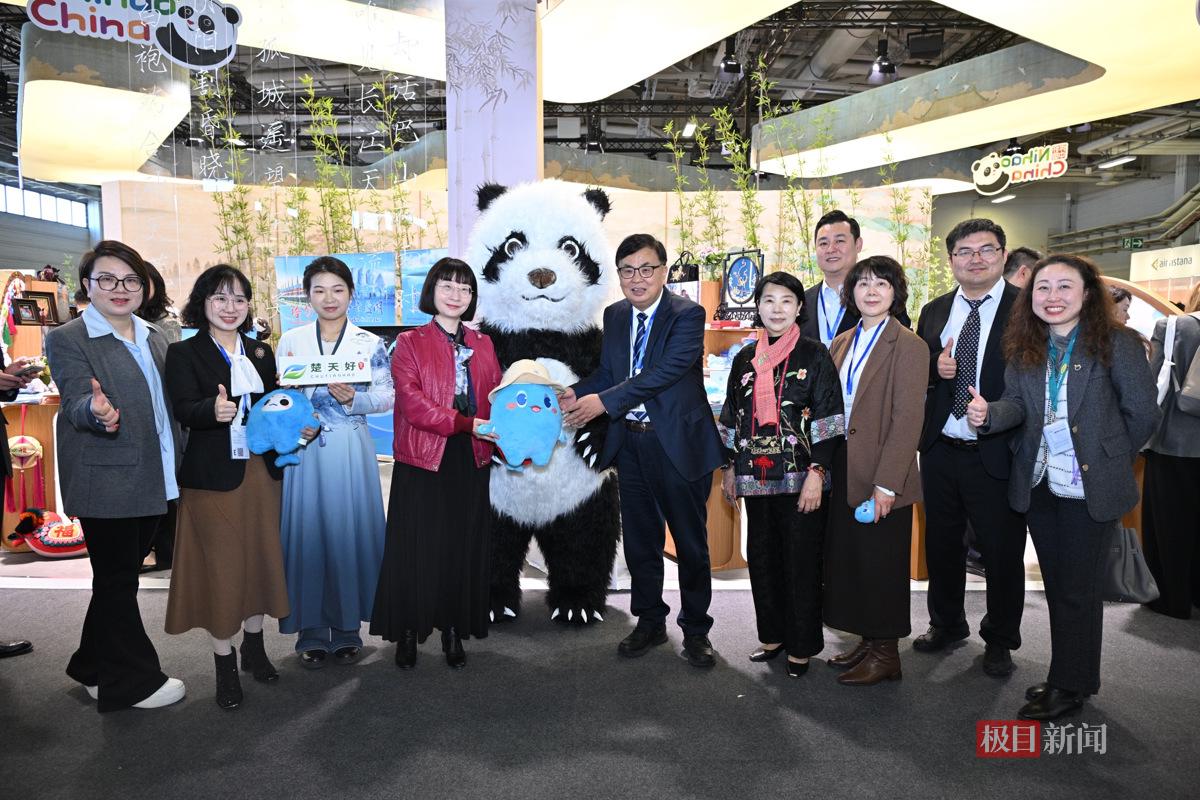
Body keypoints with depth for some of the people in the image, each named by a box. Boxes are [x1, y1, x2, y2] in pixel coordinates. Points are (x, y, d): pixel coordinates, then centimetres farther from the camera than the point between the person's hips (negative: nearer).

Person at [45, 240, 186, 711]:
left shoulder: (155, 338, 13)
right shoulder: (66, 340, -7)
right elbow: (75, 404, -18)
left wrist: (179, 470, 9)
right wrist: (97, 412, -42)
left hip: (154, 483, 7)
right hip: (107, 485, -7)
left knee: (119, 578, 18)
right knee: (117, 580, 5)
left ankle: (96, 669, 34)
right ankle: (133, 681, 19)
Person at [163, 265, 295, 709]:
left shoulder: (261, 352, 12)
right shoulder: (183, 353, -3)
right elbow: (183, 409, -16)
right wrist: (213, 410, -36)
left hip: (261, 471, 5)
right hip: (213, 476, -4)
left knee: (261, 559, 12)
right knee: (222, 567, 2)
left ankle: (254, 647, 30)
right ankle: (224, 662, 17)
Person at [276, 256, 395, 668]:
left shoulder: (370, 343, 5)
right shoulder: (290, 340, 10)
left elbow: (387, 397, -1)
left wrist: (352, 398, -17)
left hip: (351, 451, -1)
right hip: (305, 448, 1)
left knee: (350, 531, 3)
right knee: (307, 531, 2)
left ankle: (347, 629, 17)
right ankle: (311, 631, 16)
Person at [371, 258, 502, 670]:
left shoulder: (483, 345, 14)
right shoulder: (409, 343, 1)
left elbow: (496, 396, 10)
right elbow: (410, 400, -12)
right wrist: (465, 423, -23)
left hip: (470, 461, 3)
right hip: (422, 459, -3)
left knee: (464, 547, 8)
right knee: (416, 547, 3)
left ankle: (454, 630, 22)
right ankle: (408, 632, 19)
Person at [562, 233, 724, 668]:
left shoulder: (687, 314, -12)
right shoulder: (615, 315, 8)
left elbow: (665, 372, -23)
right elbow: (607, 372, 10)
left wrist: (603, 401, -26)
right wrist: (577, 394, -11)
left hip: (678, 442, -5)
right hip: (630, 442, 6)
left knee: (690, 541, 8)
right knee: (639, 539, 15)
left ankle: (695, 629, 26)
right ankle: (649, 622, 33)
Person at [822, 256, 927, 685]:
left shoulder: (909, 346, -9)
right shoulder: (842, 343, 11)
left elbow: (908, 419, -15)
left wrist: (886, 484, -19)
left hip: (881, 477, -6)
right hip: (844, 470, 7)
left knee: (881, 565, 4)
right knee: (849, 559, 13)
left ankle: (885, 654, 20)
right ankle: (867, 640, 30)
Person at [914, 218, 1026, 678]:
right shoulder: (934, 312, 9)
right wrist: (934, 365, -8)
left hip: (997, 454, -4)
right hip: (941, 451, 5)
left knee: (1003, 551, 9)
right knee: (941, 544, 18)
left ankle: (999, 640, 31)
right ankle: (947, 624, 40)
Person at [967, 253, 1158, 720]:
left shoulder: (1117, 343, -10)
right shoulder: (1023, 347, 4)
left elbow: (1141, 413, -5)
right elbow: (1017, 405, -2)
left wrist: (1110, 460, 4)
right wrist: (988, 414, -24)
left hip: (1091, 488, -5)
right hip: (1039, 486, 5)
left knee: (1078, 590, 5)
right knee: (1056, 587, 15)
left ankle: (1068, 687, 20)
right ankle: (1071, 677, 31)